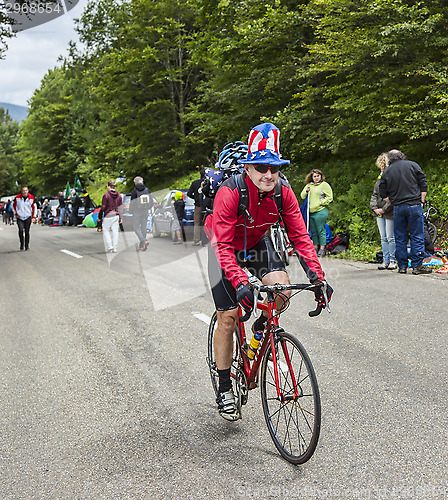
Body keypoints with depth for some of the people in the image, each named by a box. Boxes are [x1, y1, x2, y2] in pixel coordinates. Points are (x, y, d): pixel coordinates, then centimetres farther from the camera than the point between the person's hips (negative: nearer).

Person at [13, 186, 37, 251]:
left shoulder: (31, 198, -3)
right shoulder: (17, 197, -4)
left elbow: (34, 207, 6)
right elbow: (13, 205, 14)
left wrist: (34, 217, 1)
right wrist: (16, 213, 7)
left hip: (28, 217, 0)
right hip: (20, 217, 0)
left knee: (27, 232, 0)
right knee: (21, 230, -16)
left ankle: (27, 245, 12)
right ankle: (22, 243, 1)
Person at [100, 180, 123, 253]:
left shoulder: (106, 195, -12)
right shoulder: (118, 195, 4)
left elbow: (103, 207, -10)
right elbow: (120, 207, 9)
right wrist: (120, 217, 17)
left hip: (108, 216, -5)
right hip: (116, 215, 5)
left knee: (106, 231, 9)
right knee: (115, 232, 7)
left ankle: (109, 246, 0)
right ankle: (115, 248, 8)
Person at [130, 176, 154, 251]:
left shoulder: (134, 191, -12)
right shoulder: (147, 190, 1)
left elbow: (132, 203, -11)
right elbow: (151, 202, 4)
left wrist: (131, 211, 7)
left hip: (137, 212, -4)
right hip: (145, 211, 5)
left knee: (136, 228, 5)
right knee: (143, 227, 12)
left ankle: (144, 241, -17)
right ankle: (141, 245, 16)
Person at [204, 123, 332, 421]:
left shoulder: (283, 192, -21)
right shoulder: (229, 193, -33)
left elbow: (300, 236, -18)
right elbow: (223, 246, -37)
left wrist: (317, 276, -28)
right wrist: (241, 283, -51)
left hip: (257, 244, 4)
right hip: (225, 248, -3)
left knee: (282, 287, -24)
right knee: (228, 318, -5)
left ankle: (262, 326, 12)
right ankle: (225, 390, 12)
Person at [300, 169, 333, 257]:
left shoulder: (324, 185, 1)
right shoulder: (309, 185, 18)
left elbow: (330, 197, -2)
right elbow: (302, 196, 19)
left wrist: (320, 203, -10)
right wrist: (306, 191, 0)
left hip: (320, 212, -6)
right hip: (310, 212, 6)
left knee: (320, 230, -5)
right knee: (313, 231, 9)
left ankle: (322, 249, -1)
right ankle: (315, 248, 16)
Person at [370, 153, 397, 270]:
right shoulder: (380, 177, 14)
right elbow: (374, 194, 18)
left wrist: (384, 209, -15)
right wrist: (374, 207, 4)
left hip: (389, 212, -8)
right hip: (379, 212, 8)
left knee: (390, 238, -2)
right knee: (383, 238, 9)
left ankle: (393, 261, 6)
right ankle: (385, 261, 14)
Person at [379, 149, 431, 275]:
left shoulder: (386, 172, 7)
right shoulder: (413, 165, 5)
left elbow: (384, 195, 7)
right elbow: (424, 185, 1)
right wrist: (421, 201, 6)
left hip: (398, 208, 1)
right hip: (415, 206, -1)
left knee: (400, 238, 8)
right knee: (417, 237, 1)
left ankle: (402, 266, 10)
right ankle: (417, 266, 0)